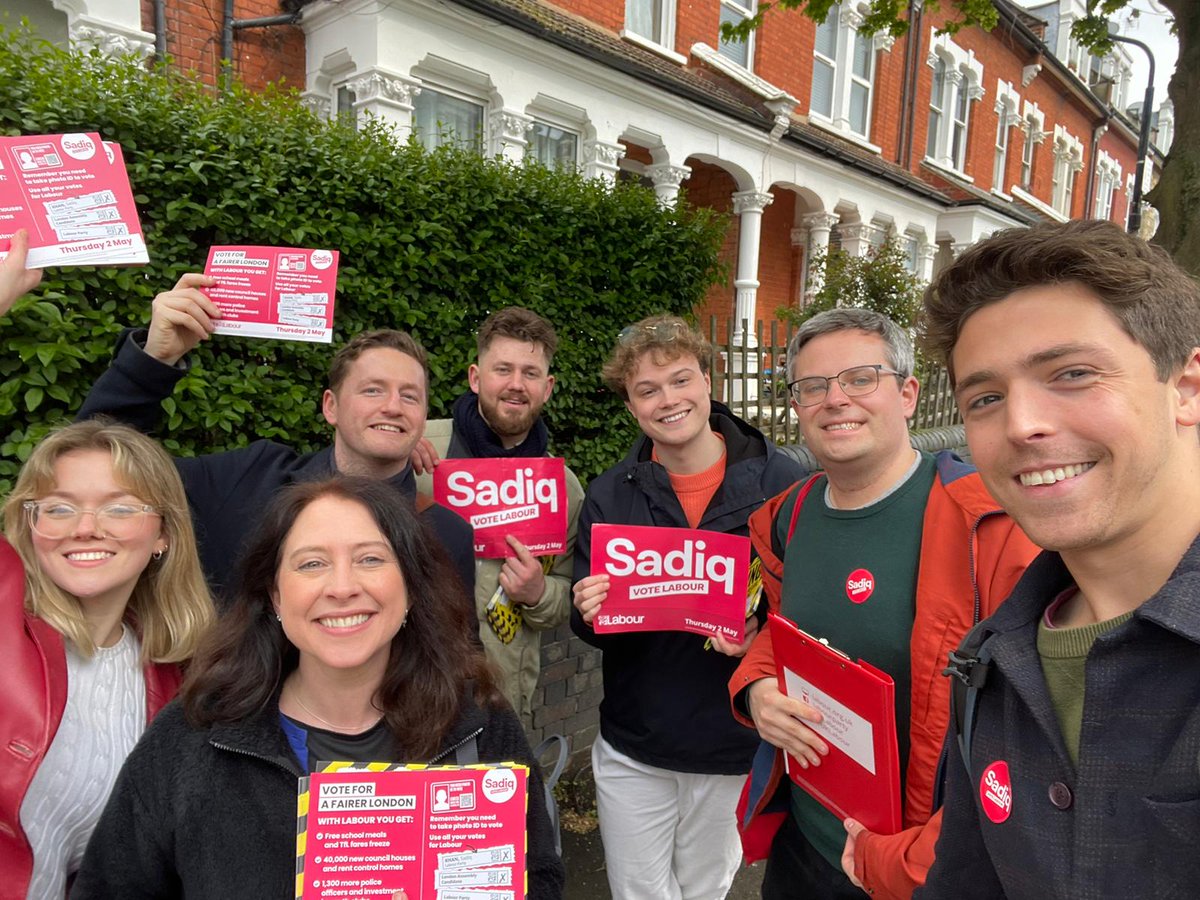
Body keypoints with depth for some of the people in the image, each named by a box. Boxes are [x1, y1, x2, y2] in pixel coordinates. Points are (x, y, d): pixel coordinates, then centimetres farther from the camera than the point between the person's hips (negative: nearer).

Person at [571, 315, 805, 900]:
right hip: (631, 750, 1)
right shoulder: (609, 494, -5)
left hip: (736, 744, 0)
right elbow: (589, 626, 1)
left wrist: (764, 629, -24)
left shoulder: (780, 481, -11)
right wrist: (589, 612, -21)